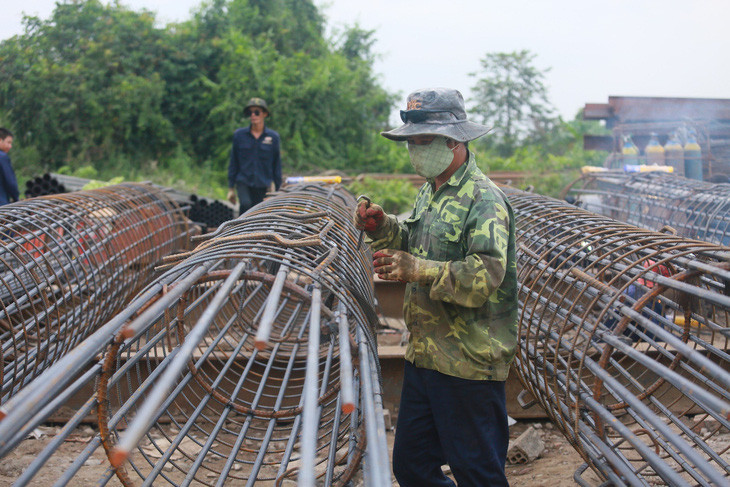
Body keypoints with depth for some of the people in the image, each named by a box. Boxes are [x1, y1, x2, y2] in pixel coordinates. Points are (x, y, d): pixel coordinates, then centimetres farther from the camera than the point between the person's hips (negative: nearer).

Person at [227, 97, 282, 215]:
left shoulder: (273, 137, 1)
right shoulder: (239, 135, 1)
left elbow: (277, 166, 6)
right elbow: (233, 163, 6)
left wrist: (278, 191, 7)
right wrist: (231, 188, 5)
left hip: (263, 185, 1)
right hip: (243, 182, -1)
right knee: (245, 204, -29)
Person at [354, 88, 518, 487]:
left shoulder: (483, 200, -16)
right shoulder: (431, 191, 13)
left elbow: (486, 277, -28)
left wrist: (418, 269, -35)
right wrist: (382, 228, 5)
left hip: (468, 364, -9)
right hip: (423, 354, 9)